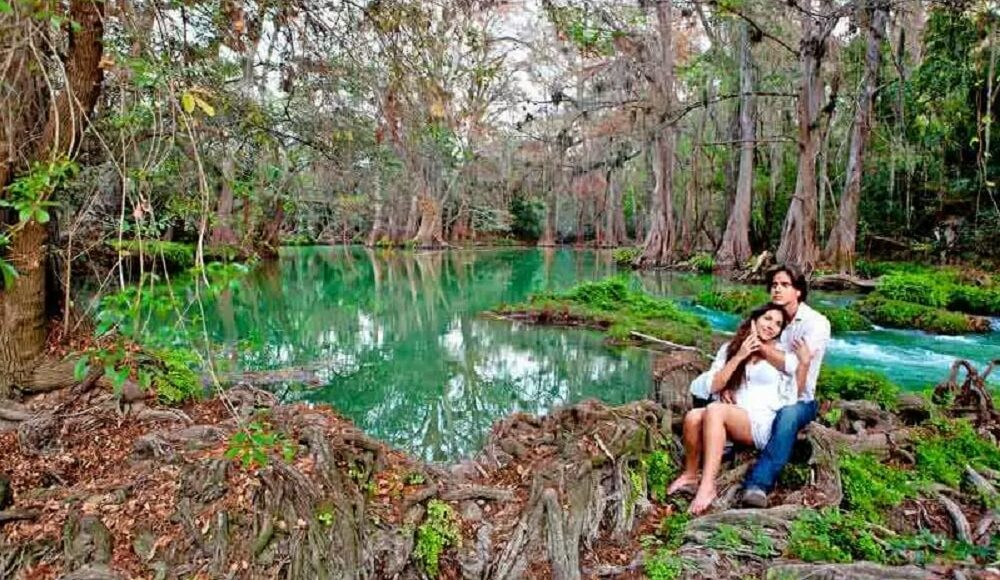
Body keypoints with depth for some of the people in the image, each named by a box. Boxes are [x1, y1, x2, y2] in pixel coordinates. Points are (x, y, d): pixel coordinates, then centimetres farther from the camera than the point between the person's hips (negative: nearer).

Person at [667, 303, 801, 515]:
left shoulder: (783, 354, 8)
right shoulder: (730, 348, 13)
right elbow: (713, 386, 4)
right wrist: (738, 357, -6)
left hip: (764, 424, -3)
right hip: (732, 417, 3)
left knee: (715, 410, -33)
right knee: (693, 416, -29)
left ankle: (707, 486, -37)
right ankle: (690, 474, -6)